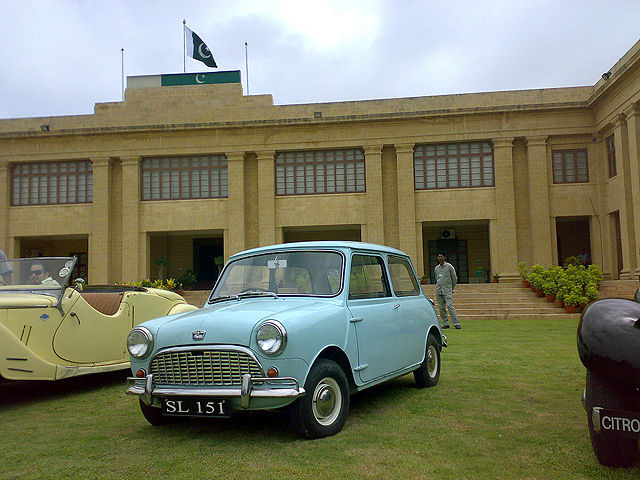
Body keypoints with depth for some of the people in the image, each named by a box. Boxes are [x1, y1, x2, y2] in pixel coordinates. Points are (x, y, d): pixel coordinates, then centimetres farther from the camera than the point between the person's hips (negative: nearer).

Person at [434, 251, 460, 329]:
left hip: (447, 290, -5)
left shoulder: (449, 266, -1)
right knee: (441, 308, 3)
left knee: (450, 306, -14)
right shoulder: (436, 268, 13)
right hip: (438, 290, 5)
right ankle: (445, 323, 10)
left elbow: (454, 278, 5)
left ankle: (456, 324, -13)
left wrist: (452, 287, 9)